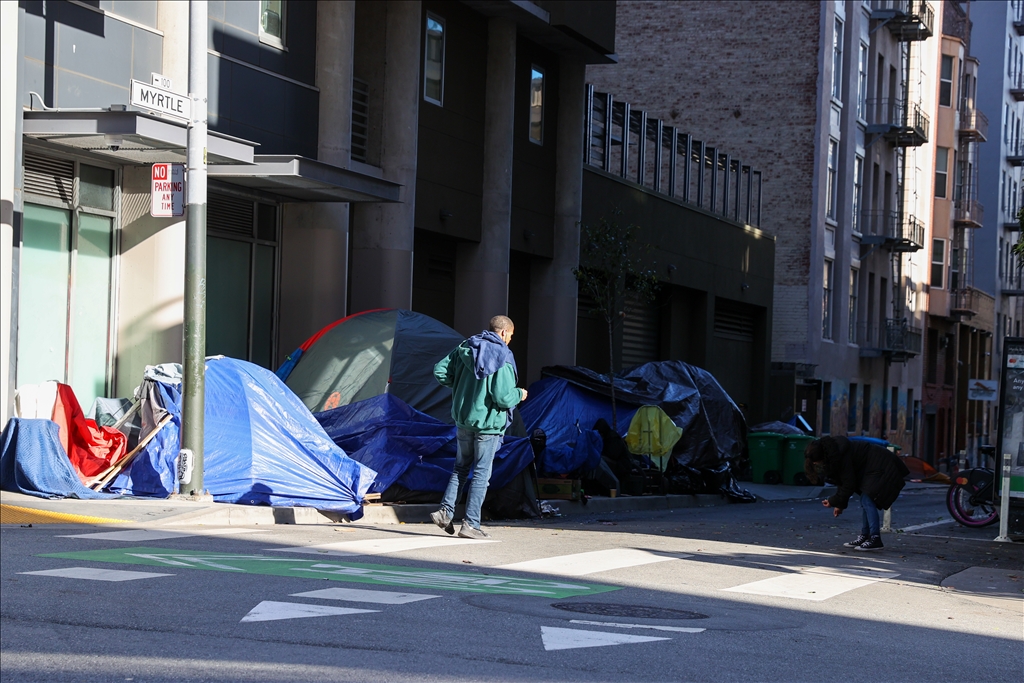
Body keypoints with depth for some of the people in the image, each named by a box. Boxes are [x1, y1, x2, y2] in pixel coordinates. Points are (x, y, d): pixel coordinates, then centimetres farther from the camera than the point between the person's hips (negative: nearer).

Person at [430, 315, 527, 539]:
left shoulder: (466, 348, 3)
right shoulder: (503, 358, -15)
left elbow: (440, 371, 3)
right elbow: (503, 398, -20)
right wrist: (519, 394, 0)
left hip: (463, 418, 5)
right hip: (488, 422, -5)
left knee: (461, 467, 19)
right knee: (481, 473, 2)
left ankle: (445, 511, 8)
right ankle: (470, 524, 1)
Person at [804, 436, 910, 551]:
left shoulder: (841, 455, -27)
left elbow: (849, 484, -20)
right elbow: (843, 480, 12)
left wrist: (834, 501, -10)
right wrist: (839, 504, 10)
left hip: (882, 467, -11)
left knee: (867, 500, -15)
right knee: (865, 501, 10)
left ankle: (875, 539, -17)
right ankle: (864, 536, 14)